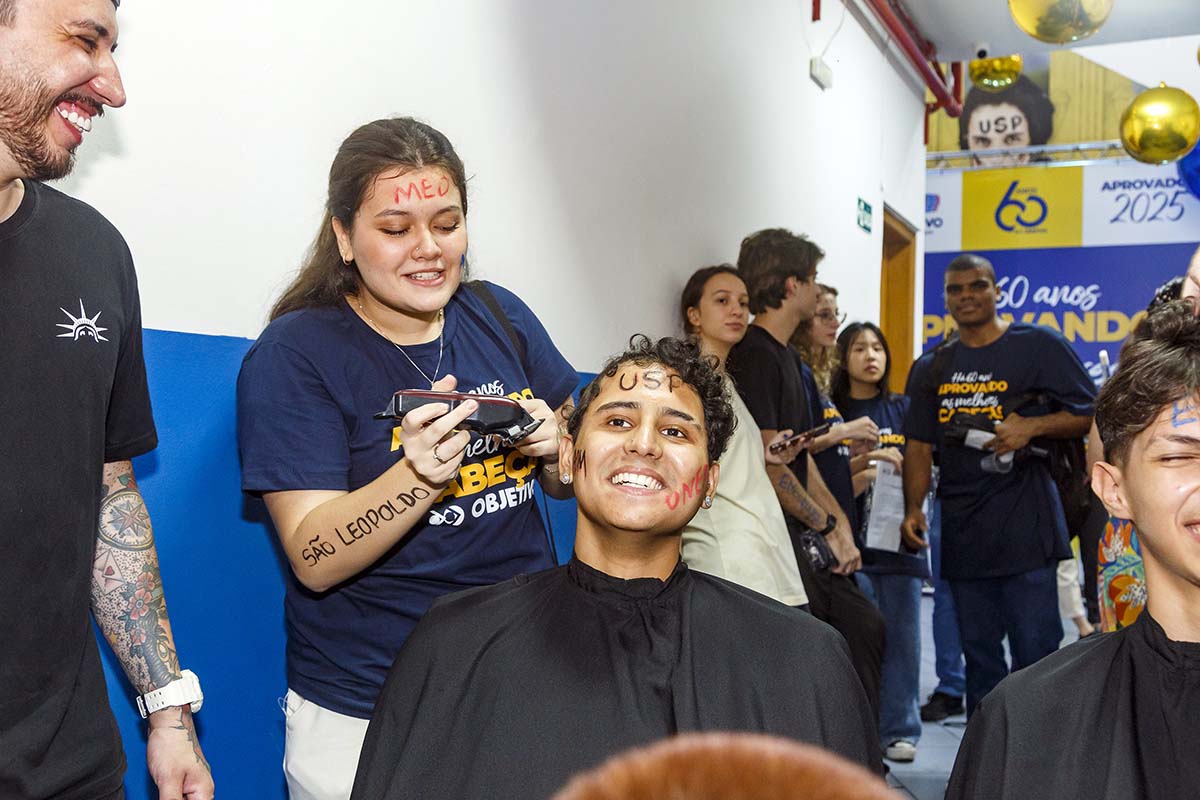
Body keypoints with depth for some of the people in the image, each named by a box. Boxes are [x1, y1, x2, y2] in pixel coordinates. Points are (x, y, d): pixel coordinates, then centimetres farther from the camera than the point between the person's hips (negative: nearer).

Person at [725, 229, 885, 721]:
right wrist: (829, 526, -9)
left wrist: (839, 525, 6)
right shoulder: (753, 356, -14)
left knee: (863, 626, 13)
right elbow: (769, 463, -19)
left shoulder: (787, 358, 17)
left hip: (806, 534, 10)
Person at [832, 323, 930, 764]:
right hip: (851, 538, -2)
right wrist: (871, 466, -13)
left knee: (901, 635, 4)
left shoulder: (904, 409, 12)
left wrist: (898, 465, -10)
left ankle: (899, 729, 14)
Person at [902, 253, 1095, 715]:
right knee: (979, 653, 14)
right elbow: (919, 444, 12)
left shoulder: (1038, 346, 0)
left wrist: (1031, 426, -17)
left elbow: (1090, 415, -1)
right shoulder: (931, 368, 13)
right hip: (961, 534, 5)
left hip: (1025, 526, -5)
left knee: (1035, 653, -4)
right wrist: (913, 509, 0)